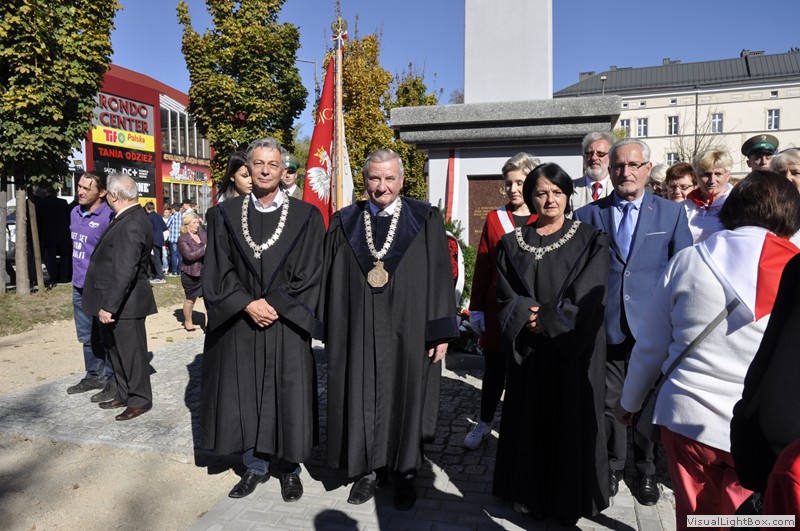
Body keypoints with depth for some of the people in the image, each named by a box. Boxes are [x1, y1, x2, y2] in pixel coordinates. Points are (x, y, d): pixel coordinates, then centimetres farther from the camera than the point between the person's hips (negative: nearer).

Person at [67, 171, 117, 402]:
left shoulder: (108, 216, -18)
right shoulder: (75, 213, 8)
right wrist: (77, 276, 20)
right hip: (79, 286, 8)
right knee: (87, 337, 18)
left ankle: (113, 381, 15)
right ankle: (93, 376, 33)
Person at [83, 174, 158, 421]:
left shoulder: (131, 225, -22)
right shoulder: (130, 218, 10)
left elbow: (125, 271, -27)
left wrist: (109, 306, -25)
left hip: (126, 304, -10)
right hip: (115, 301, 10)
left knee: (131, 352, 3)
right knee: (117, 350, 19)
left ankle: (140, 400, 16)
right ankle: (124, 395, 32)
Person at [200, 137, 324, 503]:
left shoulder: (305, 216, 0)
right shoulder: (225, 214, 5)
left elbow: (308, 275, -4)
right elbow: (217, 270, 0)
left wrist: (274, 305, -12)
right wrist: (248, 304, -12)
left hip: (286, 324, -2)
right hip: (239, 323, 2)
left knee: (288, 396, 6)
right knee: (244, 395, 10)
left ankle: (289, 468, 25)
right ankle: (255, 466, 29)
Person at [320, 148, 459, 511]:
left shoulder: (425, 221, -1)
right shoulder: (345, 224, 4)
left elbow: (440, 277, -2)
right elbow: (332, 283, 6)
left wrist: (441, 331, -6)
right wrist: (331, 332, 5)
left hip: (408, 332, -1)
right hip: (358, 334, 2)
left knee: (405, 398, 9)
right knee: (362, 398, 10)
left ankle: (404, 473, 27)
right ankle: (368, 469, 29)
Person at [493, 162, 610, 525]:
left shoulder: (590, 240, 0)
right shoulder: (512, 244, 7)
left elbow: (587, 298, -9)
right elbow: (506, 297, 0)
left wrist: (547, 319, -13)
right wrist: (529, 319, -16)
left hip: (575, 349, -2)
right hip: (528, 350, 2)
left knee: (573, 421, 6)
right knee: (530, 420, 9)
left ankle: (571, 498, 24)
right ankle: (531, 494, 26)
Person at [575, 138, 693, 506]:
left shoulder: (672, 213, 5)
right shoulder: (588, 215, 4)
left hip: (652, 327, 0)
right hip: (605, 326, 0)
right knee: (608, 402, 10)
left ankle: (646, 472, 32)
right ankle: (612, 467, 30)